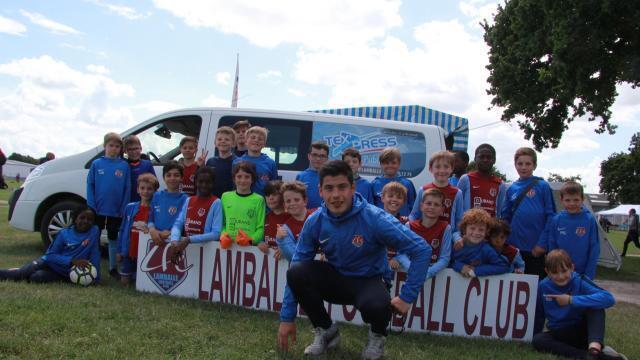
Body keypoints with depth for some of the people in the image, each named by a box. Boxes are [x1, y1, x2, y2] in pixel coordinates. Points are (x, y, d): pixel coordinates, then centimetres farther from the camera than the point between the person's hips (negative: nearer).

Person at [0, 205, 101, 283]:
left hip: (66, 274, -2)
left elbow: (95, 255, -10)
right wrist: (72, 261, -24)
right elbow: (51, 255, -9)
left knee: (37, 277, -25)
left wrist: (95, 277, -19)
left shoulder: (94, 231, -10)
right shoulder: (64, 233, -6)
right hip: (52, 263, 2)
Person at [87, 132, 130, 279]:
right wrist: (91, 205, -9)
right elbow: (90, 185, -1)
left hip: (116, 211, 0)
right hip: (98, 210, 0)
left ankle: (113, 268, 23)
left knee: (113, 239, 13)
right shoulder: (96, 163, -1)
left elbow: (127, 188, -2)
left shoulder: (124, 165, -1)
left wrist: (123, 208, -8)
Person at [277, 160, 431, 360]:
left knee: (375, 305, -38)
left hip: (368, 281, -3)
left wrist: (407, 296, -22)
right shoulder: (315, 221, -13)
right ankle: (326, 331, 1)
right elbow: (296, 264, -6)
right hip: (335, 278, 3)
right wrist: (287, 318, -6)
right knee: (296, 272, -25)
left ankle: (377, 336, 2)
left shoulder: (375, 218, -24)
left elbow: (421, 250, -21)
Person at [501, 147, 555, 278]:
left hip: (537, 249, -3)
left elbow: (550, 216, -5)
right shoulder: (512, 189, 8)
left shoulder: (543, 186, -2)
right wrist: (507, 242, 2)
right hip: (515, 247, 3)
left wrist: (543, 243, -11)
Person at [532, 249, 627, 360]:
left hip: (582, 331, -2)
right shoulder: (542, 287, -7)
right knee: (537, 340, -30)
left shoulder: (579, 282, -16)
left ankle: (595, 349, -49)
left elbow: (609, 298, -33)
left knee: (595, 306, -27)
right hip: (560, 334, 2)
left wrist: (571, 300, -32)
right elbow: (538, 315, 6)